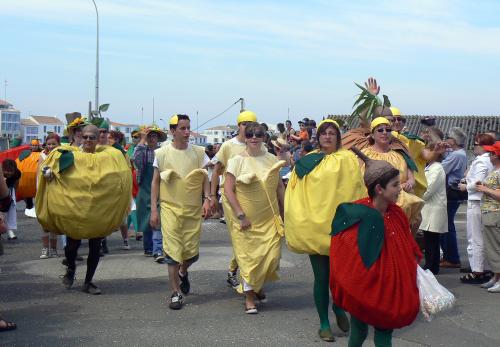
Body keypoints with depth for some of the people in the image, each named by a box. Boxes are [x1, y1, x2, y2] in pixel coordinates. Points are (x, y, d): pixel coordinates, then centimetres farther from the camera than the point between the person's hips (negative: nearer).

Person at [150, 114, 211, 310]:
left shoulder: (198, 152, 5)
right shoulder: (162, 153, 2)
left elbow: (205, 179, 9)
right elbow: (155, 182, 6)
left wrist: (207, 199, -7)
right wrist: (154, 209, 1)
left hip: (194, 209, 2)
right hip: (170, 208, -1)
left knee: (192, 252, 1)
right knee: (172, 251, -6)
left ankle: (183, 272, 36)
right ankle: (176, 293, 6)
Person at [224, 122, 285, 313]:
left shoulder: (272, 160, 6)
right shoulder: (237, 161, -5)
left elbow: (280, 187, 14)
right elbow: (228, 190, -8)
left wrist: (284, 213, 10)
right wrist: (241, 215, -13)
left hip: (270, 218, 3)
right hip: (247, 219, -3)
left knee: (272, 256, -2)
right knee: (248, 256, 2)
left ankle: (258, 284, 28)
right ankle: (249, 297, 18)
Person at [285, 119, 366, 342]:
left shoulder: (348, 159, 4)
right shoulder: (308, 161, 6)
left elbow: (358, 190, -1)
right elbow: (296, 193, 5)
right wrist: (298, 224, -4)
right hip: (315, 225, 0)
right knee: (322, 276, 3)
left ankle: (338, 307, 32)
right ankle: (324, 323, 17)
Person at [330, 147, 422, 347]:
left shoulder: (397, 214, -2)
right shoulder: (358, 217, -19)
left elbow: (408, 251, 9)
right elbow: (345, 256, -15)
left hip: (389, 286, 5)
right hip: (362, 287, -5)